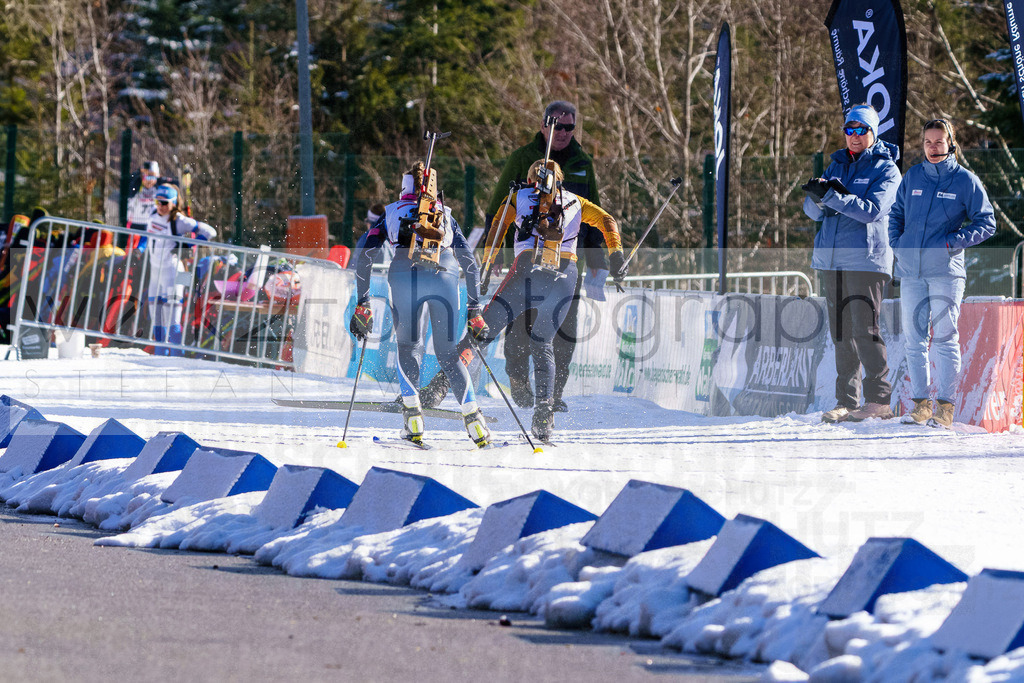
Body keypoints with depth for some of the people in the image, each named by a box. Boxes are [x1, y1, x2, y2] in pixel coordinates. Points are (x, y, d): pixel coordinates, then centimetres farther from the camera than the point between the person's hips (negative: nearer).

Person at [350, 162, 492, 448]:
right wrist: (474, 310, 30)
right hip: (445, 273, 1)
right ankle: (473, 418, -2)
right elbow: (470, 263, 27)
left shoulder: (391, 212, 25)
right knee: (448, 354, 12)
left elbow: (365, 256, 14)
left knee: (408, 347, 17)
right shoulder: (445, 214, 30)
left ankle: (412, 414, 0)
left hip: (405, 273, -1)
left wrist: (362, 304, 14)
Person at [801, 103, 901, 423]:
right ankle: (846, 401, 8)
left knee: (864, 329, -12)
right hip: (831, 258, 6)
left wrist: (832, 195, -24)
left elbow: (872, 210, -15)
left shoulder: (886, 169, 0)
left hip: (866, 258, -6)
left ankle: (879, 399, -9)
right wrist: (819, 198, -15)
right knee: (841, 333, 5)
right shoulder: (838, 165, 18)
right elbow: (812, 210, 9)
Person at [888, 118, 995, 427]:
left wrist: (953, 242, -10)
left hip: (945, 270, -4)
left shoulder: (965, 181, 1)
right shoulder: (912, 177, 11)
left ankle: (945, 404, -2)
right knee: (913, 338, 4)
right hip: (911, 271, 4)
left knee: (945, 338, -5)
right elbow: (896, 214, 23)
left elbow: (986, 223, 2)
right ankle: (920, 403, 10)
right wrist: (897, 244, 7)